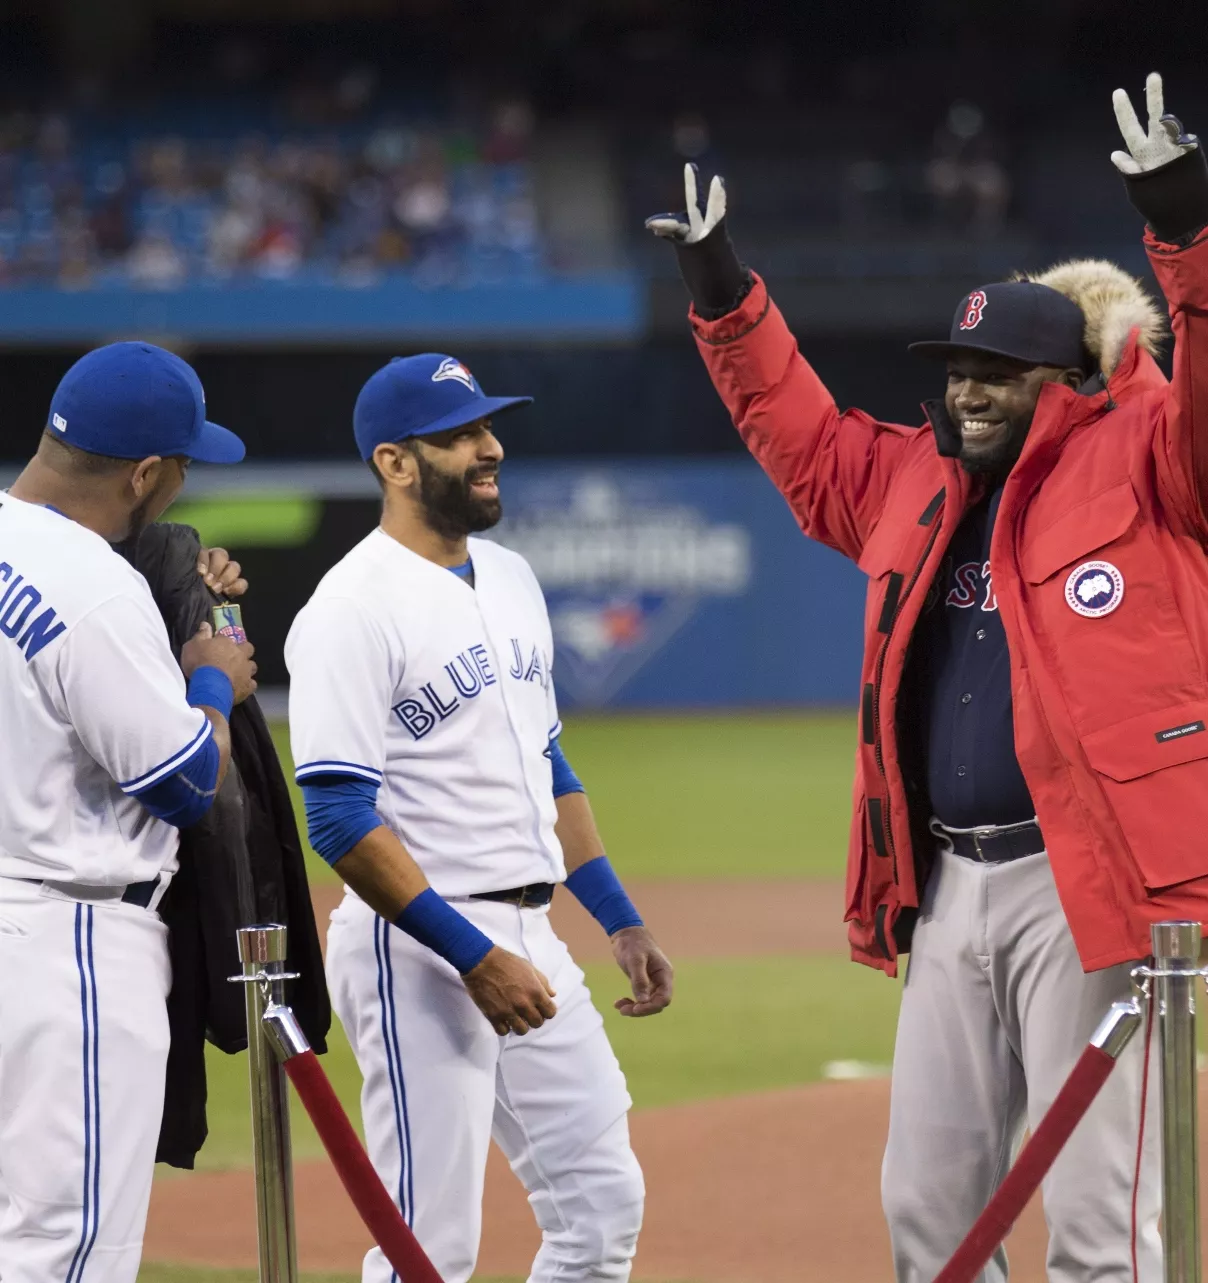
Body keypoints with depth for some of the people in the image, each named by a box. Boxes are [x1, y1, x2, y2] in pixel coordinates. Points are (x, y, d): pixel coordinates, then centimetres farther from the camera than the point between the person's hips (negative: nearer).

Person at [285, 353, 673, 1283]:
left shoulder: (510, 579, 14)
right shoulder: (354, 609, -13)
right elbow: (341, 822, -18)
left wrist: (621, 921, 16)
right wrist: (473, 955, -22)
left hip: (531, 937, 9)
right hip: (418, 951, -9)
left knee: (603, 1204, 8)